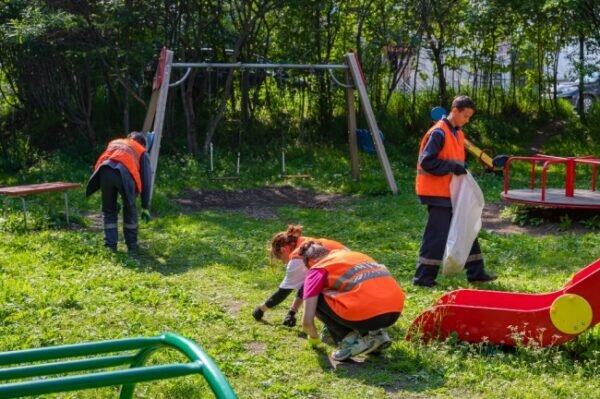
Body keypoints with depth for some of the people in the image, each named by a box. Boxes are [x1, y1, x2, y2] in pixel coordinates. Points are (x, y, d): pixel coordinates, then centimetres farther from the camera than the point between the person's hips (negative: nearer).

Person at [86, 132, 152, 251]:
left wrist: (111, 198, 39)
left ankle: (110, 245, 19)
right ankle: (131, 245, 26)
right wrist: (145, 207, 28)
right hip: (124, 173, -2)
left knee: (108, 210, 20)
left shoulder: (114, 143, 41)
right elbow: (145, 181, 26)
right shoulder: (142, 152, 31)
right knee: (130, 211, 19)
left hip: (105, 171, 2)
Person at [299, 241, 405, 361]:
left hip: (366, 314, -7)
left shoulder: (318, 269, 12)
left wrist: (313, 337, 28)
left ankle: (351, 341, 5)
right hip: (395, 312, 7)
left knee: (316, 299, 14)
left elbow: (307, 321, 6)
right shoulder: (355, 255, 30)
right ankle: (375, 334, 16)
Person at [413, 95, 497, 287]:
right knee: (437, 235, -6)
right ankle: (423, 277, 2)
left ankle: (475, 272, 21)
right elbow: (426, 162, -22)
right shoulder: (438, 133, -16)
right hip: (438, 194, -9)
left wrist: (461, 170, 5)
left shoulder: (458, 134, 13)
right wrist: (452, 167, -22)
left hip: (453, 193, 9)